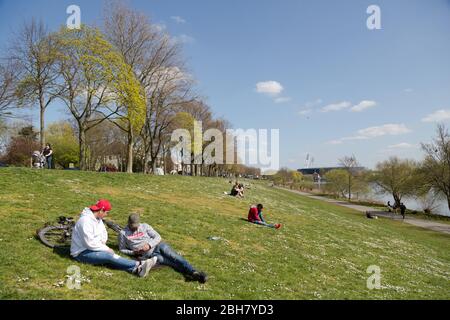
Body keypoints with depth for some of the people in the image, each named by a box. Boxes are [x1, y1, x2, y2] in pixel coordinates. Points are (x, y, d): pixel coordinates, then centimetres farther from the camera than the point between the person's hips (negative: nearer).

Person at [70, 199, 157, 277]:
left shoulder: (98, 219, 6)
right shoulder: (86, 221, -23)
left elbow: (103, 233, 20)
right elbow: (90, 243, -27)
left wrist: (103, 242, -1)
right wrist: (106, 249, -18)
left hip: (93, 248, 8)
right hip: (81, 253, -8)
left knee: (110, 258, -19)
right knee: (109, 256, -26)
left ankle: (136, 269, -41)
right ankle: (139, 265, -35)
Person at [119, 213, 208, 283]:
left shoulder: (145, 226, 13)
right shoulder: (123, 233, 9)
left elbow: (158, 237, 8)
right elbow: (122, 249, 12)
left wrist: (149, 245, -11)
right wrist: (133, 253, -7)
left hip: (158, 245, 3)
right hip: (147, 254, -3)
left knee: (172, 256, -25)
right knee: (160, 259, -31)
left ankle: (193, 271, -37)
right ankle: (188, 272, -44)